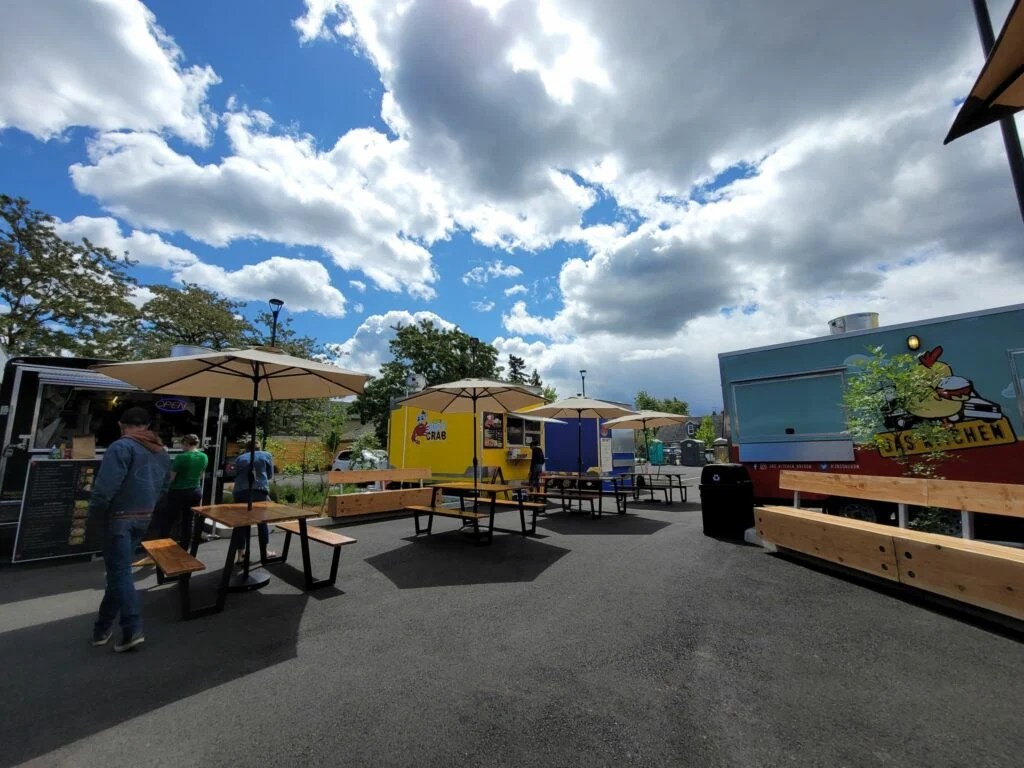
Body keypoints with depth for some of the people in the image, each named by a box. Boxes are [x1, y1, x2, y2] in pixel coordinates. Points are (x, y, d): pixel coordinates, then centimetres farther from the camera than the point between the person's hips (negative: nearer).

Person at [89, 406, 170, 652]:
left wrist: (95, 513, -5)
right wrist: (146, 507, 17)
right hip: (144, 518, 7)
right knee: (118, 570, 19)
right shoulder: (162, 452, 10)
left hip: (119, 517, -7)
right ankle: (103, 627, 29)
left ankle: (132, 629, -4)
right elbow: (163, 488, 12)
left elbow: (105, 486, -20)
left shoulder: (121, 447, -14)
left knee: (119, 573, -2)